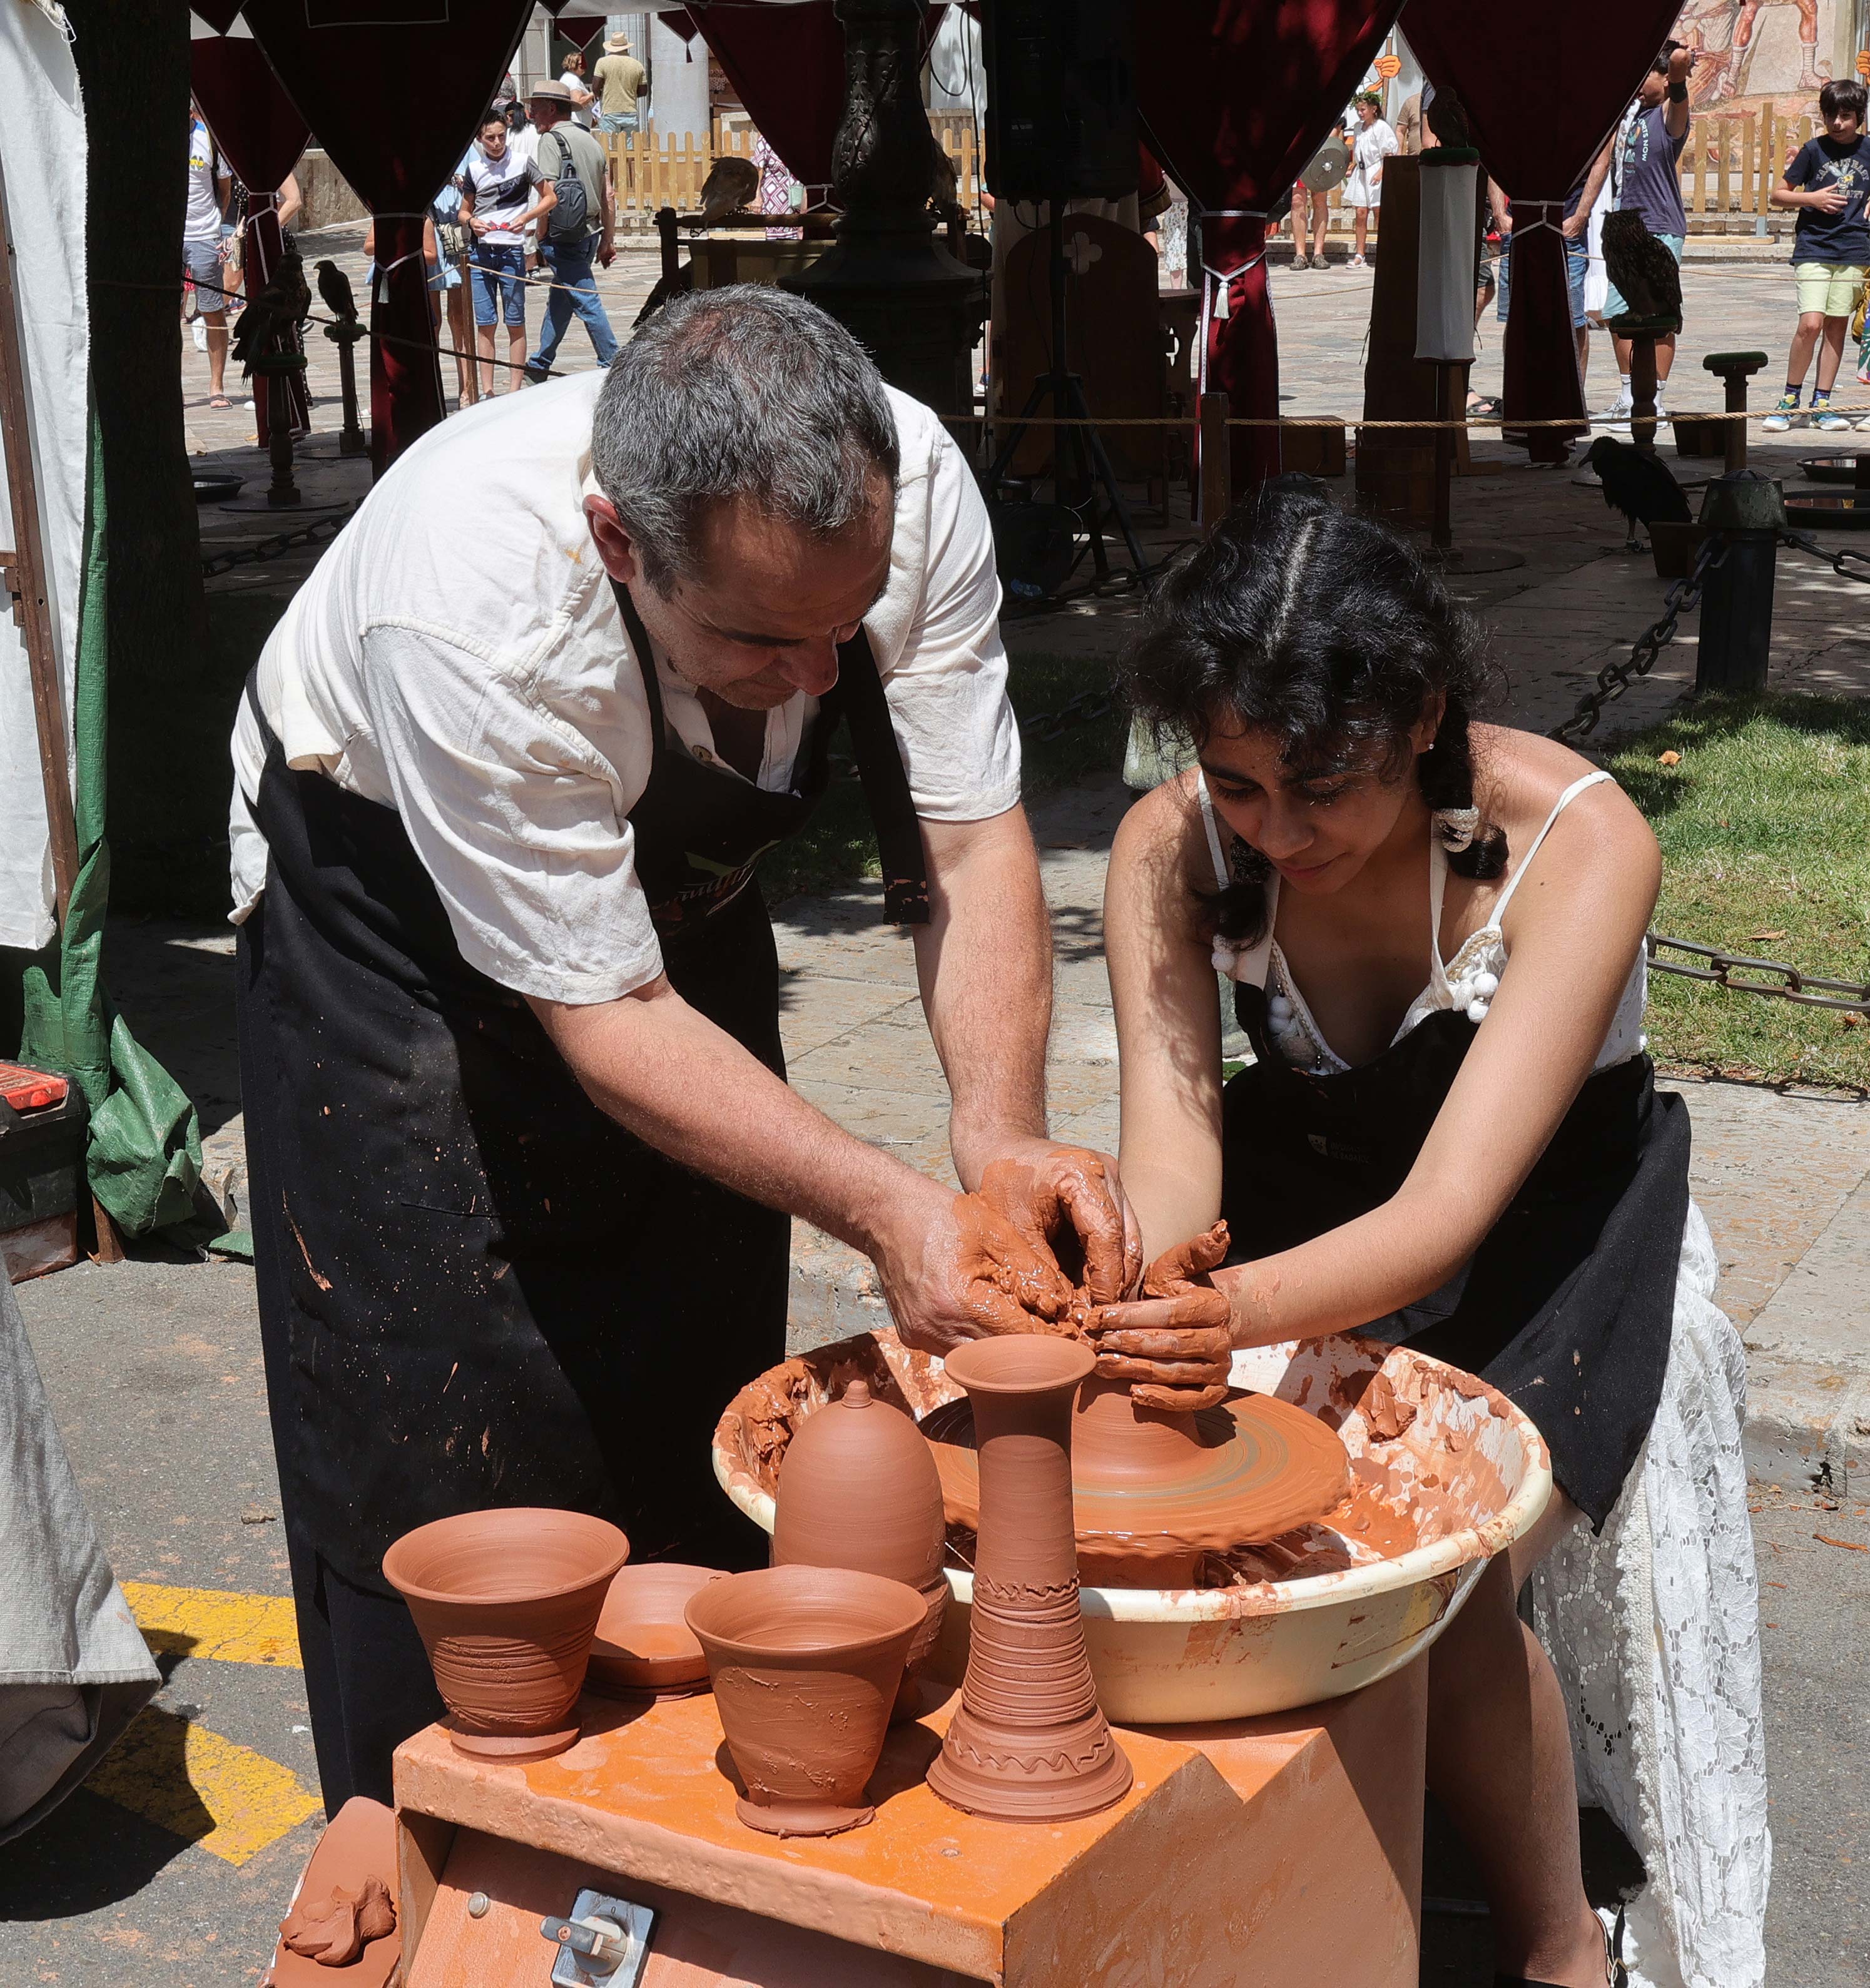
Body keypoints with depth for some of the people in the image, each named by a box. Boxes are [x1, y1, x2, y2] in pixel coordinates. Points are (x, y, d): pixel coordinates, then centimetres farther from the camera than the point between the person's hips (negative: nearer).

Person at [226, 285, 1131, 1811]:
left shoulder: (904, 487, -30)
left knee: (706, 1401, 11)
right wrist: (884, 1210, -40)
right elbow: (603, 1011, -33)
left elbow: (970, 834, -20)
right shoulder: (470, 606, -41)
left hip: (678, 871, 5)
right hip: (399, 908, -4)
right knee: (440, 1418, -3)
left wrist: (1003, 1139, -35)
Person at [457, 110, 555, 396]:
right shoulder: (473, 169, 9)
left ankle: (514, 390, 5)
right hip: (481, 252, 3)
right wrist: (471, 222, -6)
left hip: (512, 251, -3)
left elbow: (550, 198, 5)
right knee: (484, 324, 3)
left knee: (515, 323, 1)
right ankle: (487, 391, 7)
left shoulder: (523, 163, 0)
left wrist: (526, 217, -11)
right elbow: (464, 211, 17)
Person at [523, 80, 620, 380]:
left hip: (564, 239, -8)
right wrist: (608, 241, 18)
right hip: (591, 233, 8)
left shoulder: (551, 140, -11)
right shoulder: (591, 141, 13)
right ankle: (540, 365, 28)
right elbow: (608, 199, 13)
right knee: (558, 299, 18)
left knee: (586, 302, -3)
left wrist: (540, 240, -11)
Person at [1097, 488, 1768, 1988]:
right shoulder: (1173, 846, -17)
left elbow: (1451, 1211, -36)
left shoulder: (1577, 841, -30)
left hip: (1550, 1233, -4)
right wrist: (1144, 1294, -49)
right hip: (1314, 1186, 4)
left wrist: (1248, 1310, -57)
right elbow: (1173, 1142, -25)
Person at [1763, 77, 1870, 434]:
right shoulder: (1814, 150, 2)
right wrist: (1813, 198, -8)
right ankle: (1790, 400, -1)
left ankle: (1821, 404, 12)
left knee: (1837, 327, 5)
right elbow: (1778, 195, 6)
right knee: (1810, 324, -14)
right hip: (1814, 249, -2)